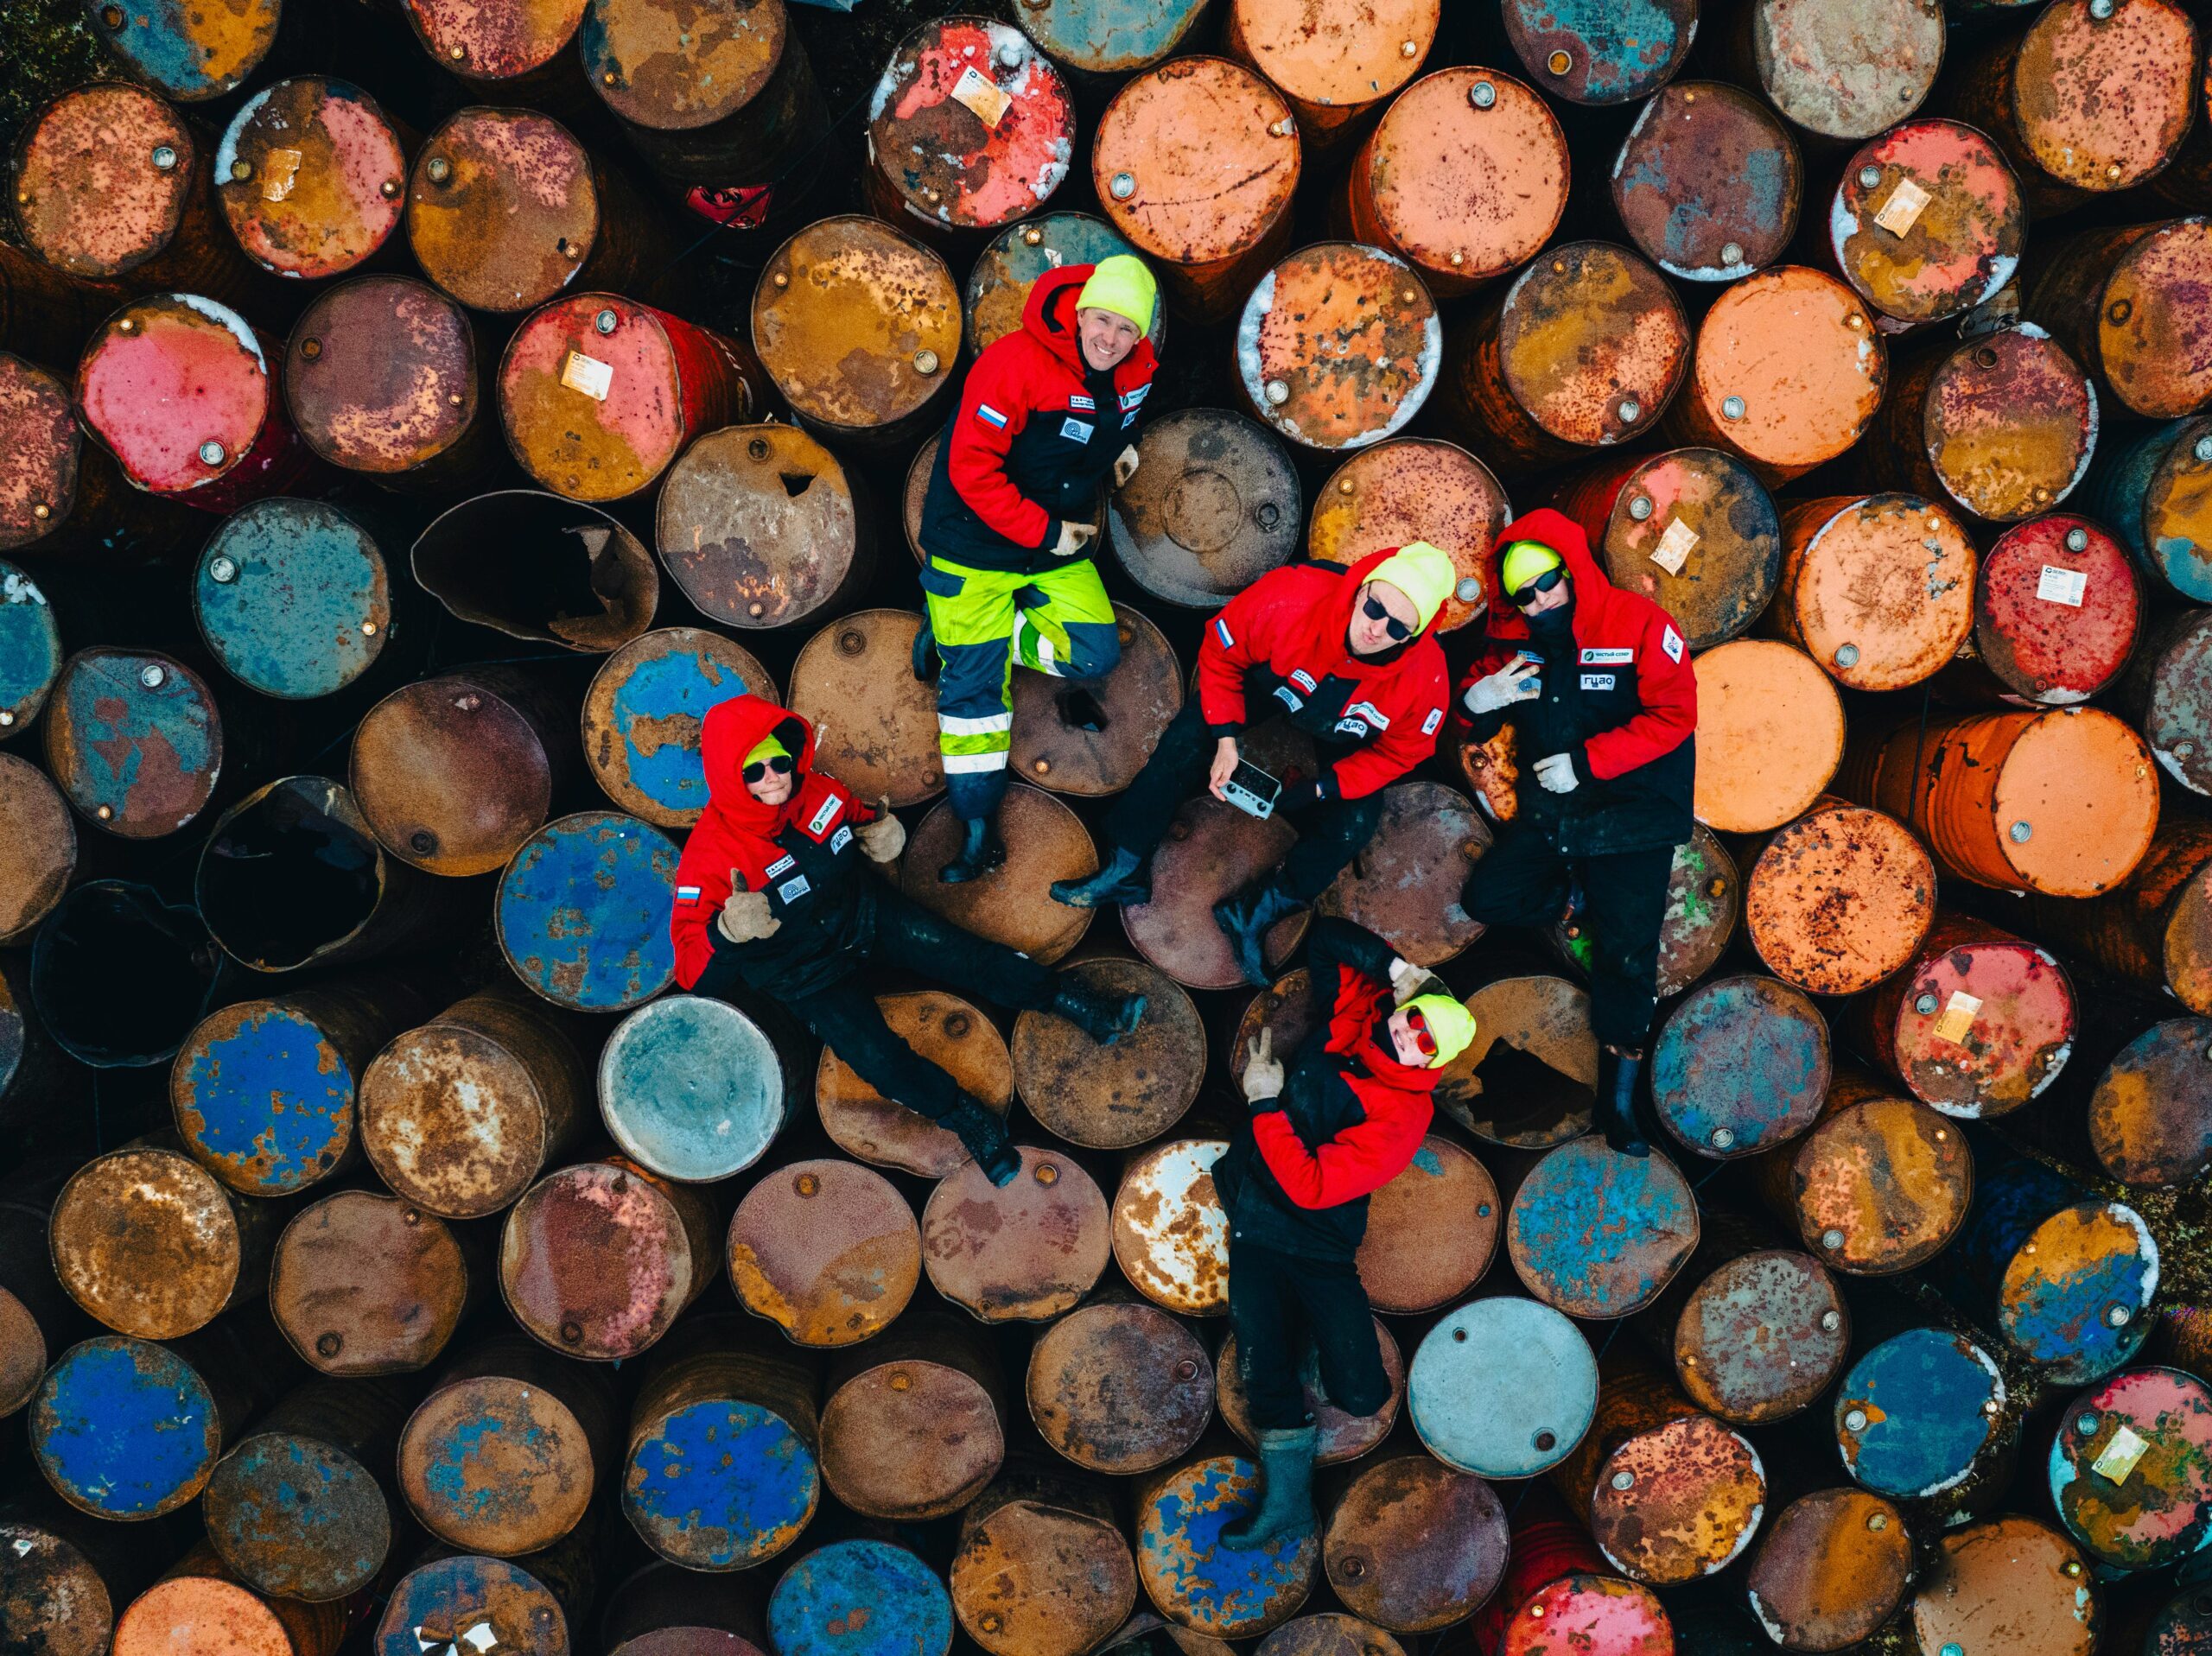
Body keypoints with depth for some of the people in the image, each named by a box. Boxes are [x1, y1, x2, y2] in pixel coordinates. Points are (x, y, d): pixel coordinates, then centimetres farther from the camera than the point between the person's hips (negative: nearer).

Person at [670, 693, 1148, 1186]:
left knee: (965, 955, -8)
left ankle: (1085, 1010, -1)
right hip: (805, 974, -4)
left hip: (865, 913, 4)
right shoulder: (712, 855, -30)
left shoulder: (816, 791, -16)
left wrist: (882, 837, -15)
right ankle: (967, 1119, -1)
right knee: (875, 1057, -20)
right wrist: (728, 933, -51)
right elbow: (694, 969, -29)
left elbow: (860, 819, 10)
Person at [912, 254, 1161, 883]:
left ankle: (961, 639, 19)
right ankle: (978, 830, 6)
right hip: (975, 544, -6)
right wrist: (1044, 532, -22)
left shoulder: (1134, 369, -7)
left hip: (1060, 539, 6)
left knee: (1095, 654, -1)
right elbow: (972, 469, -26)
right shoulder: (1014, 364, -28)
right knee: (975, 682, -4)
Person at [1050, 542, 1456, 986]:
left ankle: (1253, 914, -4)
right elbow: (1219, 651, -21)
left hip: (1343, 737, 0)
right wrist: (1225, 739, -24)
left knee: (1352, 824, -17)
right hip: (1271, 679, 0)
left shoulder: (1425, 679, -37)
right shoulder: (1293, 596, -41)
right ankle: (1125, 870, -7)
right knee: (1187, 736, -17)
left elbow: (1396, 754, -15)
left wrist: (1319, 790, -25)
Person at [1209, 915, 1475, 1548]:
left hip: (1316, 1245, -4)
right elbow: (1327, 938, 7)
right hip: (1254, 1228, 4)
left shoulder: (1401, 1116, -19)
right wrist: (1393, 966, -7)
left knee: (1361, 1395, -12)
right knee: (1264, 1370, -8)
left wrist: (1265, 1101, -20)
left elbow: (1309, 1184, -25)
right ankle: (1287, 1493, 3)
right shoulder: (1352, 1015, -2)